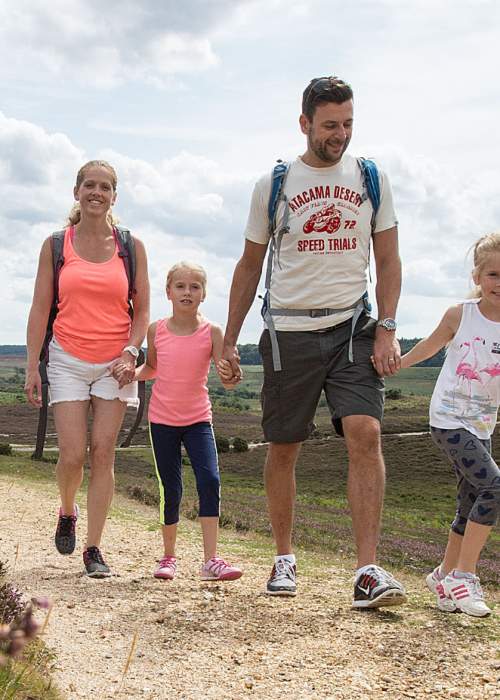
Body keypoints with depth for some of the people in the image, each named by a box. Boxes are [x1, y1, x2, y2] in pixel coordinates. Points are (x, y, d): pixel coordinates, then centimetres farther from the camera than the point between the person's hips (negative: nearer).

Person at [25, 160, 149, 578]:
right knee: (73, 455, -7)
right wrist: (32, 367, -1)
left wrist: (130, 353, -9)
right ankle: (67, 512, 26)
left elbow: (142, 310, 6)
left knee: (103, 453, -2)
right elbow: (40, 309, 4)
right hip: (68, 361, 0)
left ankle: (93, 549, 6)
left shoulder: (131, 246, 4)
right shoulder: (56, 245, 4)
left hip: (115, 363, 0)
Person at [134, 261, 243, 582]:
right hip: (162, 420, 1)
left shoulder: (212, 332, -9)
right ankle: (169, 557, 22)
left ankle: (211, 560, -9)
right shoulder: (156, 330, -3)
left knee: (210, 480, -15)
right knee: (170, 490, 4)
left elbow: (226, 379, -17)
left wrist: (230, 375, -40)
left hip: (198, 420, -1)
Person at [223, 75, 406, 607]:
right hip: (289, 331, 0)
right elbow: (250, 266, 10)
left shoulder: (371, 179, 7)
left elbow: (387, 260, 8)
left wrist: (386, 329, -5)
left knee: (366, 434, -17)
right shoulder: (273, 184, 5)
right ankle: (283, 558, 22)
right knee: (283, 448, 5)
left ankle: (368, 572, -15)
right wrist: (230, 340, 7)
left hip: (352, 329, 0)